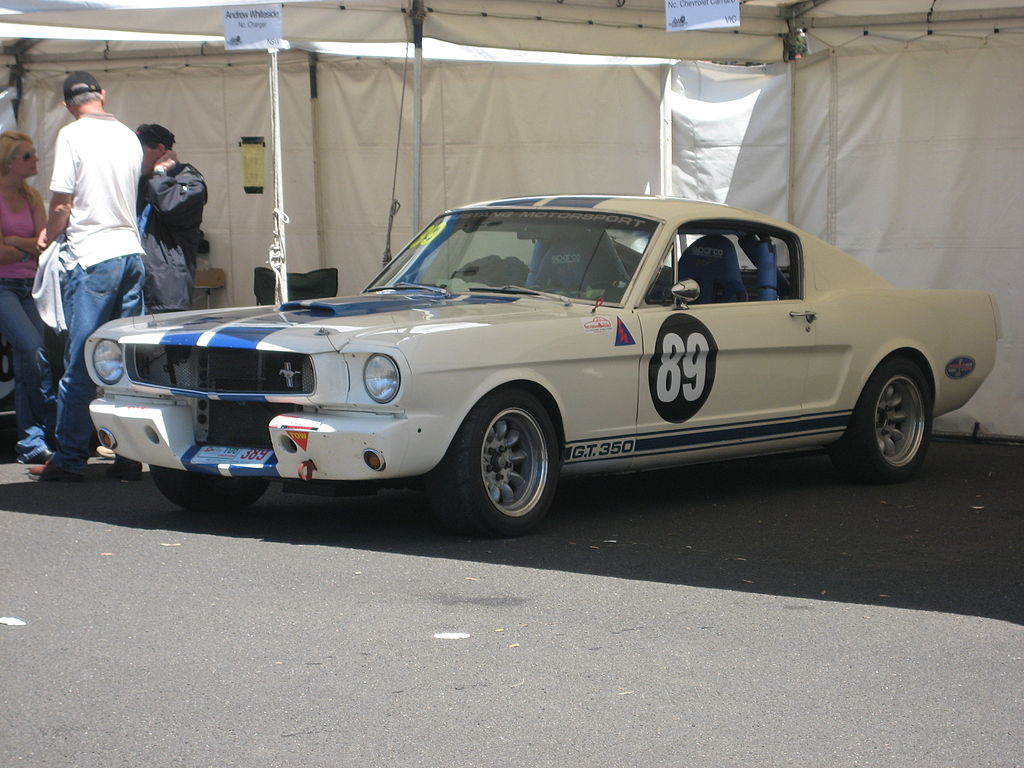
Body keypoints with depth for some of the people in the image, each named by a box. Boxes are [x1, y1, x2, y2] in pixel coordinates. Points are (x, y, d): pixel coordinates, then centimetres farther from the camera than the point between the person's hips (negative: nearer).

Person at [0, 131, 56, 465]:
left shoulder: (31, 197, 12)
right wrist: (31, 248, -1)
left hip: (27, 287, 6)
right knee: (35, 351, -21)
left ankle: (31, 443, 7)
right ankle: (54, 430, -12)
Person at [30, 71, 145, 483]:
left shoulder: (73, 135, -6)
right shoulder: (129, 137, 11)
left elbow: (61, 205, -9)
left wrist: (48, 235, 12)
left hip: (91, 258, -6)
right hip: (131, 252, 6)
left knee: (80, 365, -2)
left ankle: (69, 459, 2)